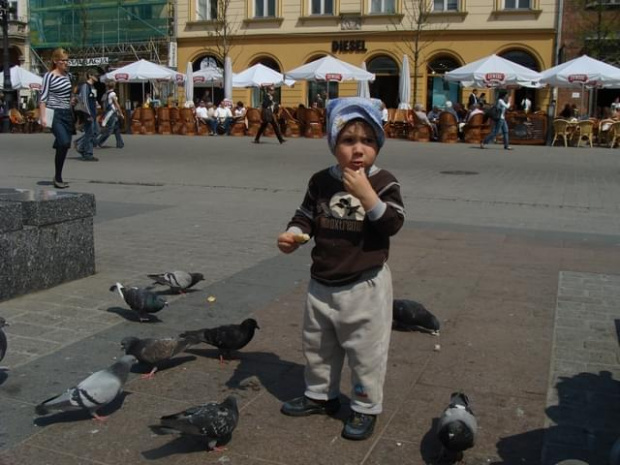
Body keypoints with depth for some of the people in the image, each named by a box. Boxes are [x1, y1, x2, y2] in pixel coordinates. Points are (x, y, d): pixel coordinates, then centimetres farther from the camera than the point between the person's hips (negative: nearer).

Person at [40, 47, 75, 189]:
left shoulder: (68, 75, 11)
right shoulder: (49, 76, -7)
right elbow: (43, 97, -10)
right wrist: (43, 116, -16)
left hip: (67, 114, 7)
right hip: (55, 114, -7)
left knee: (64, 145, 7)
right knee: (64, 143, -21)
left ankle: (57, 177, 19)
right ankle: (58, 178, -11)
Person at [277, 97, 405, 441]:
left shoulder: (383, 182, -10)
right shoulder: (321, 182, 0)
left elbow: (394, 223, -19)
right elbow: (306, 216, 8)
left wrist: (366, 194, -28)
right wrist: (292, 235, -12)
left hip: (365, 285, -4)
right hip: (322, 282, 5)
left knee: (365, 349, 6)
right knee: (317, 344, 20)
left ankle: (366, 408, 25)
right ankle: (320, 394, 42)